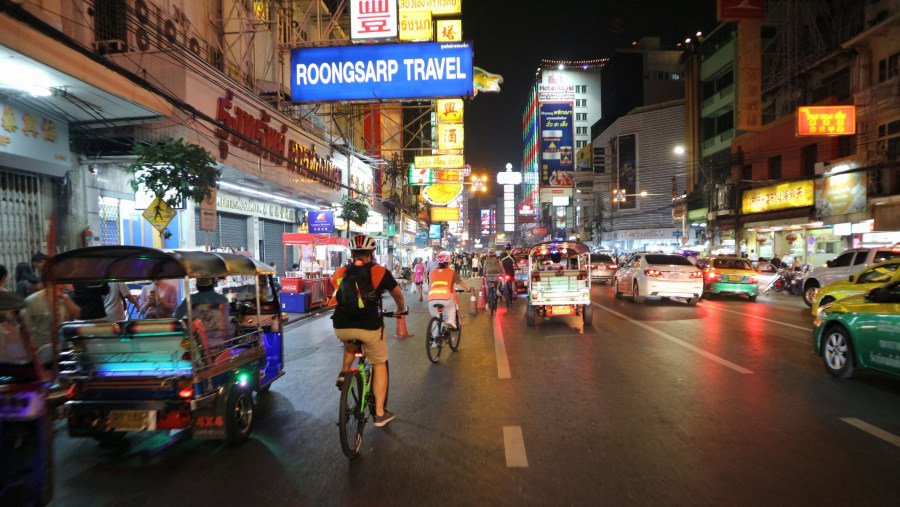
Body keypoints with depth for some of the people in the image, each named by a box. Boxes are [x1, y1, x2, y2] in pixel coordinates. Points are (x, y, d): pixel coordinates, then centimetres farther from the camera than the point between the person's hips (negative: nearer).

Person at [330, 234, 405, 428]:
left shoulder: (340, 273, 10)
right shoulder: (380, 272, 4)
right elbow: (398, 295, 19)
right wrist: (401, 310, 40)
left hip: (341, 327, 3)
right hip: (369, 327, -3)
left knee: (350, 344, 38)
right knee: (380, 365, 18)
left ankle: (343, 372, 19)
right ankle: (380, 413, 18)